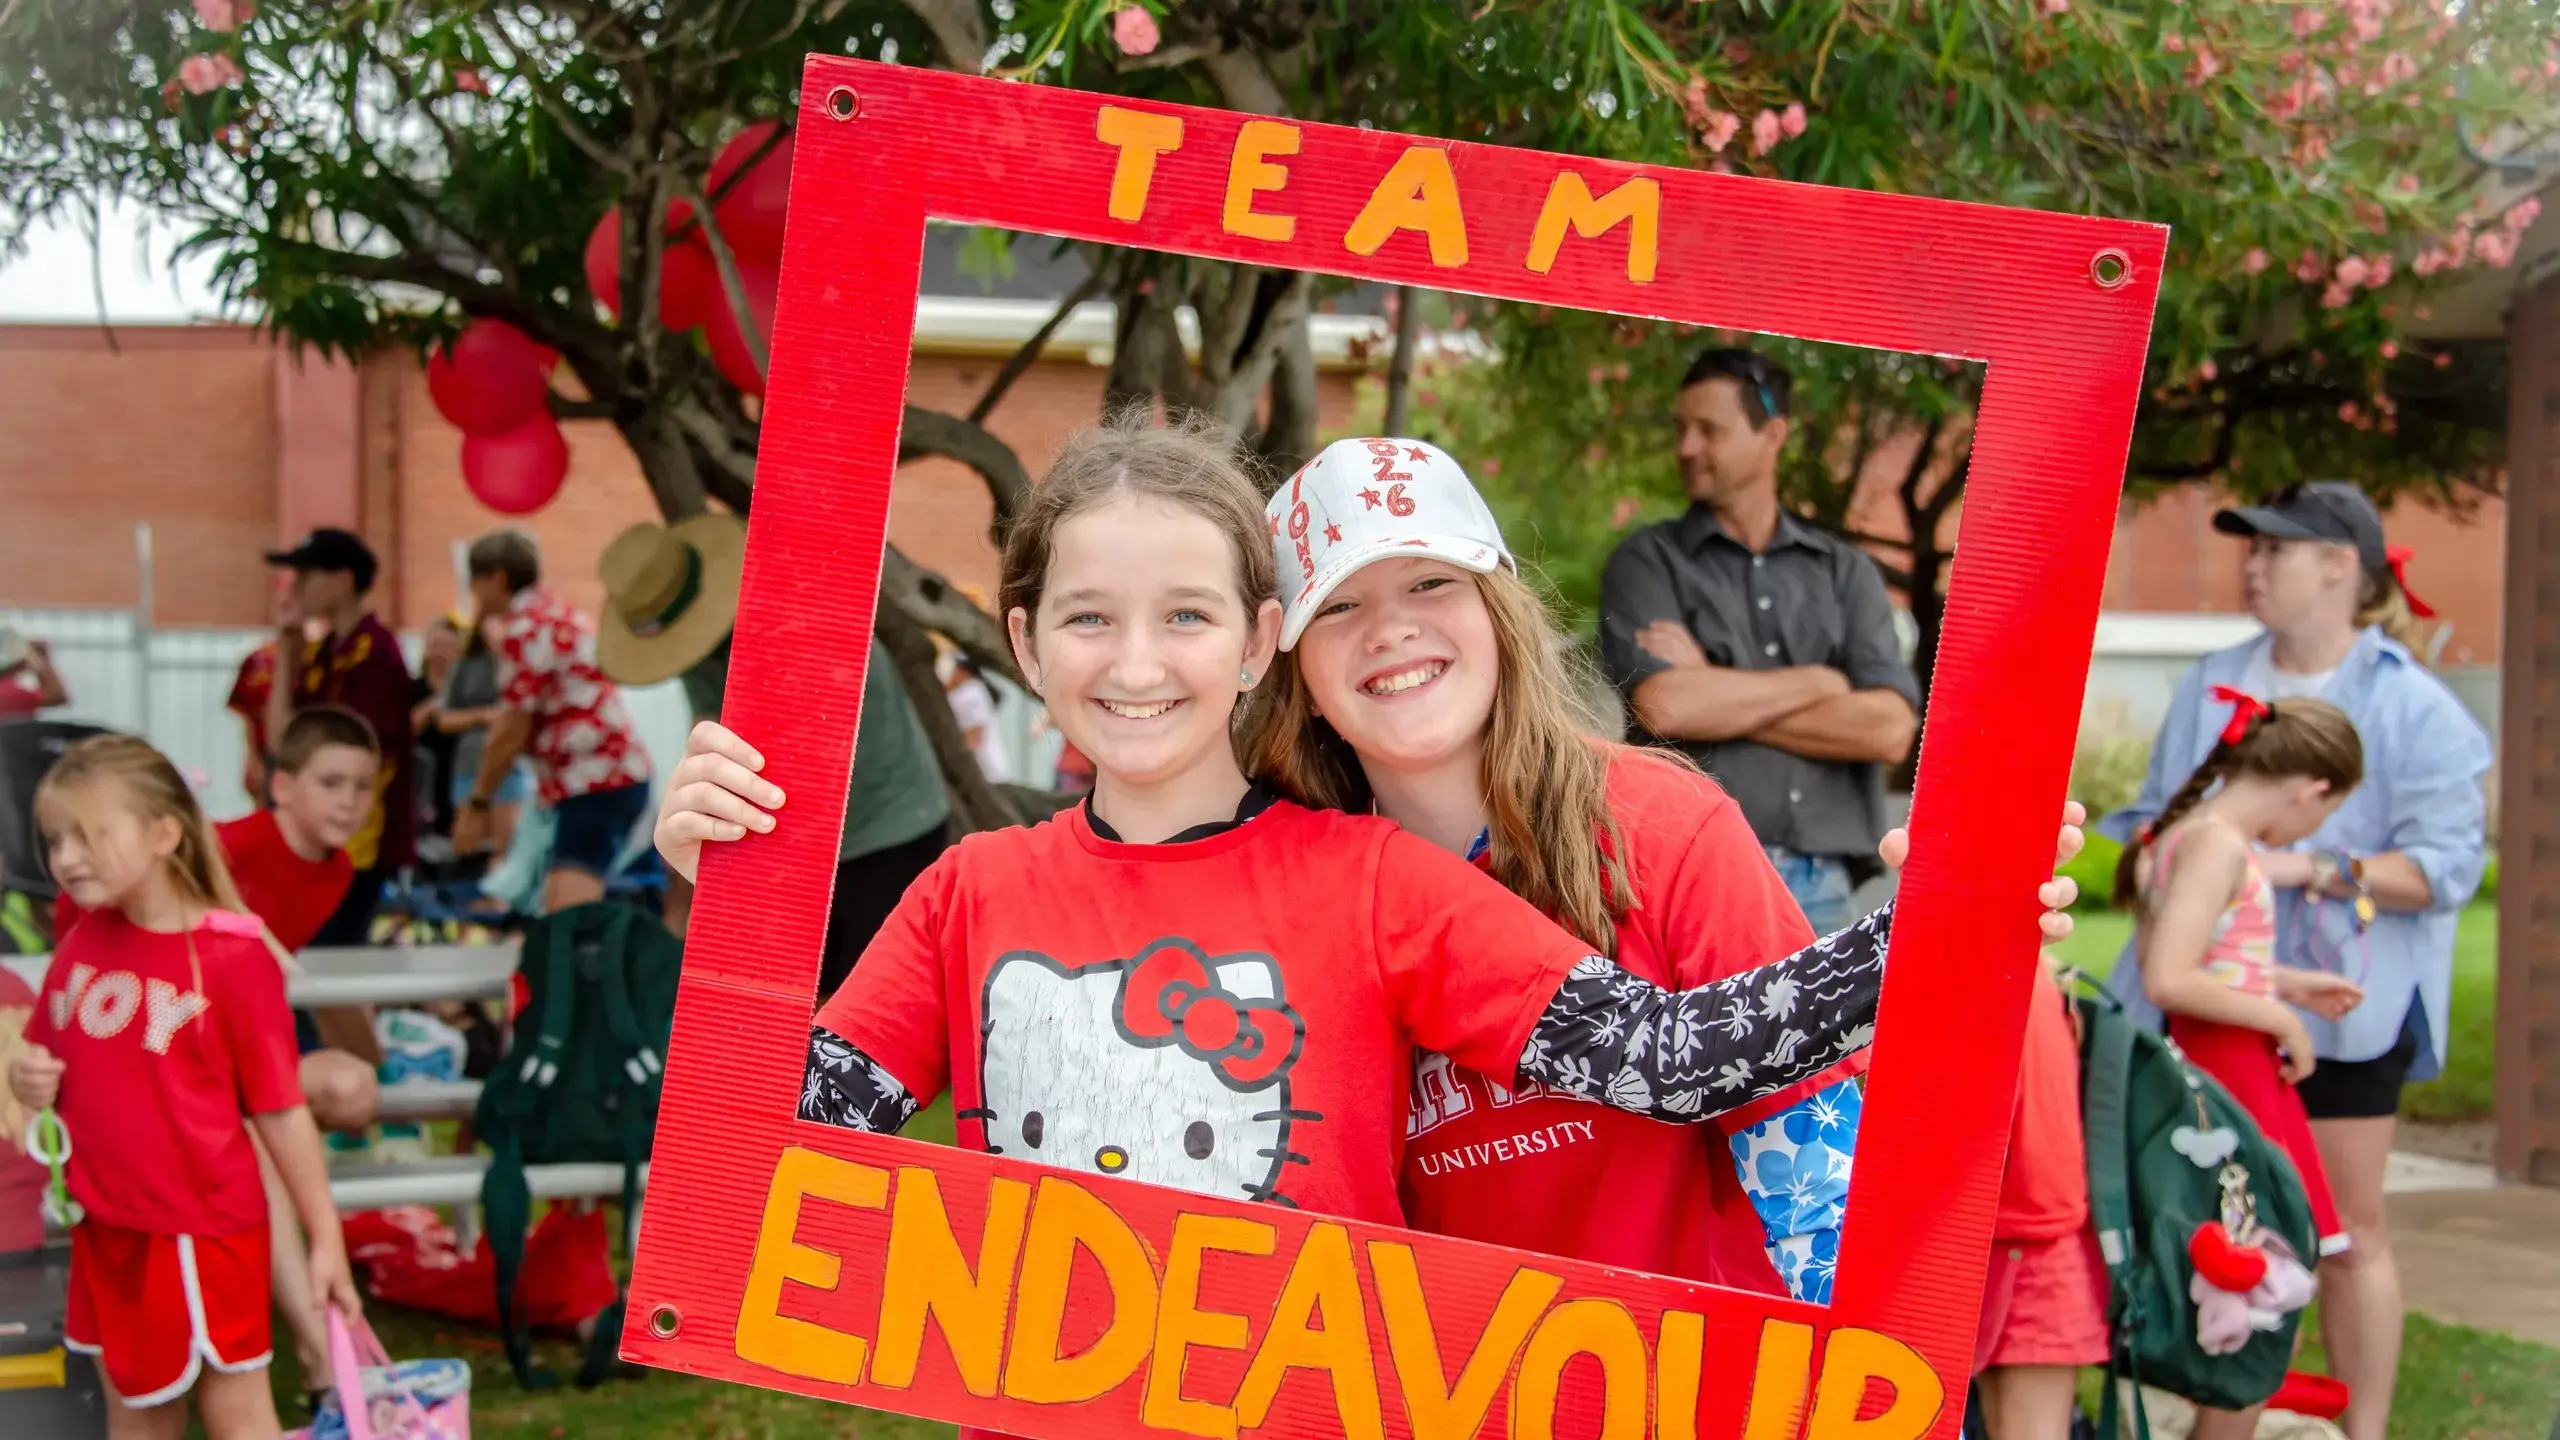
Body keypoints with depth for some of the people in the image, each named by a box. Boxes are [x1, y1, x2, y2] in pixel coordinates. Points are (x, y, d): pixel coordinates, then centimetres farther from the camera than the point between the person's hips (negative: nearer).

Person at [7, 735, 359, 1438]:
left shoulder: (232, 957, -17)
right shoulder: (83, 943, 1)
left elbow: (280, 1111, -12)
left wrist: (326, 1238, -11)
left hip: (201, 1230, -6)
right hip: (108, 1227, 6)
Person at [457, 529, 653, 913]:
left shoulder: (523, 632, -11)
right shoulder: (557, 614, 19)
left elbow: (513, 731, -12)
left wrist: (477, 804, -4)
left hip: (596, 785, -11)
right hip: (613, 778, 11)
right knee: (561, 912, 15)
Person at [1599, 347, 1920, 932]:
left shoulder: (1845, 572, 15)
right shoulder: (1649, 561, 8)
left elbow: (1889, 729, 0)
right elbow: (1662, 705, -10)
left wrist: (1716, 697, -3)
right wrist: (1818, 683, 1)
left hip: (1822, 890, 3)